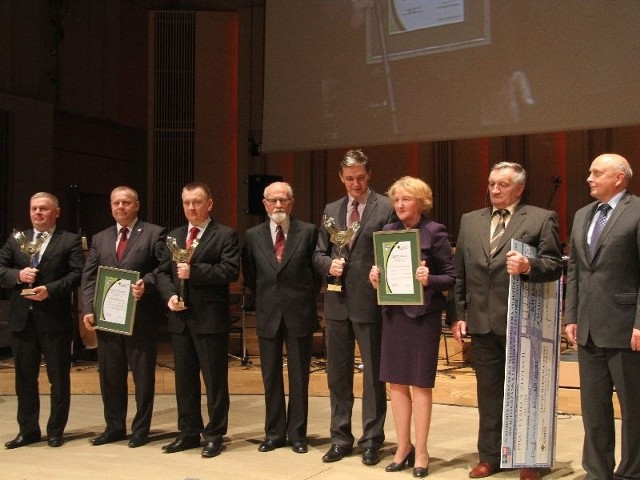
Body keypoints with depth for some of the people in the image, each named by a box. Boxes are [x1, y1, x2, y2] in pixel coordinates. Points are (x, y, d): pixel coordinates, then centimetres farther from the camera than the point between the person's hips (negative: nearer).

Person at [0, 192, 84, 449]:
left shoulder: (70, 241, 1)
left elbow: (77, 274, -9)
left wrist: (50, 289, -20)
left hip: (55, 320, -4)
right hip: (22, 319, 4)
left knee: (59, 378, 4)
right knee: (24, 377, 11)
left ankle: (55, 430, 16)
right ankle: (28, 430, 22)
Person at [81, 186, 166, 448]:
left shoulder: (154, 233, 1)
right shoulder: (100, 239, 15)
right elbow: (89, 277, 10)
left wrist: (146, 282, -23)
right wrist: (88, 309, -2)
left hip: (141, 318, -5)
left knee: (143, 376, 4)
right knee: (109, 375, 11)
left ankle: (141, 429, 15)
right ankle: (114, 427, 24)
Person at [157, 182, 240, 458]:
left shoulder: (225, 235, -2)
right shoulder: (173, 237, 17)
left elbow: (230, 270, -14)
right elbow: (162, 272, 14)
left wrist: (194, 272, -20)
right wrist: (169, 295, -5)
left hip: (211, 318, -6)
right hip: (180, 318, 6)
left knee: (215, 380, 1)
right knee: (184, 379, 12)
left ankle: (214, 435, 10)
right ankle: (189, 433, 23)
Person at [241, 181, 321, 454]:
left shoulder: (308, 232, -2)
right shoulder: (253, 236, 4)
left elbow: (317, 270, 5)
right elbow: (249, 277, 12)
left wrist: (307, 299, 5)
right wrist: (264, 300, 9)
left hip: (300, 314, -2)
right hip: (268, 316, 2)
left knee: (299, 378, 6)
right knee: (271, 378, 9)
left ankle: (297, 434, 16)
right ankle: (274, 433, 20)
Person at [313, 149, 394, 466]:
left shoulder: (386, 208, -3)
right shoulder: (331, 210, 13)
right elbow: (318, 254, 14)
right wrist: (328, 264, -6)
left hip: (370, 301, -5)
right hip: (337, 302, 5)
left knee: (373, 375, 5)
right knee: (337, 375, 12)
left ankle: (371, 441, 16)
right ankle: (340, 439, 25)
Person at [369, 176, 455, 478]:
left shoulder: (434, 232, -6)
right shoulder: (389, 231, 8)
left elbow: (451, 277, -6)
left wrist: (429, 279, -24)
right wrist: (376, 279, -6)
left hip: (423, 315, -5)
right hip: (393, 314, 5)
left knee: (420, 383, 3)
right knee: (396, 382, 9)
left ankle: (421, 451, 14)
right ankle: (403, 446, 22)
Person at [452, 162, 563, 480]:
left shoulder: (542, 219, -1)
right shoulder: (470, 221, 12)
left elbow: (554, 265, -7)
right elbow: (460, 274, 12)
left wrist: (528, 266, -26)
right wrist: (459, 314, 7)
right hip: (482, 322, 4)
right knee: (488, 393, 12)